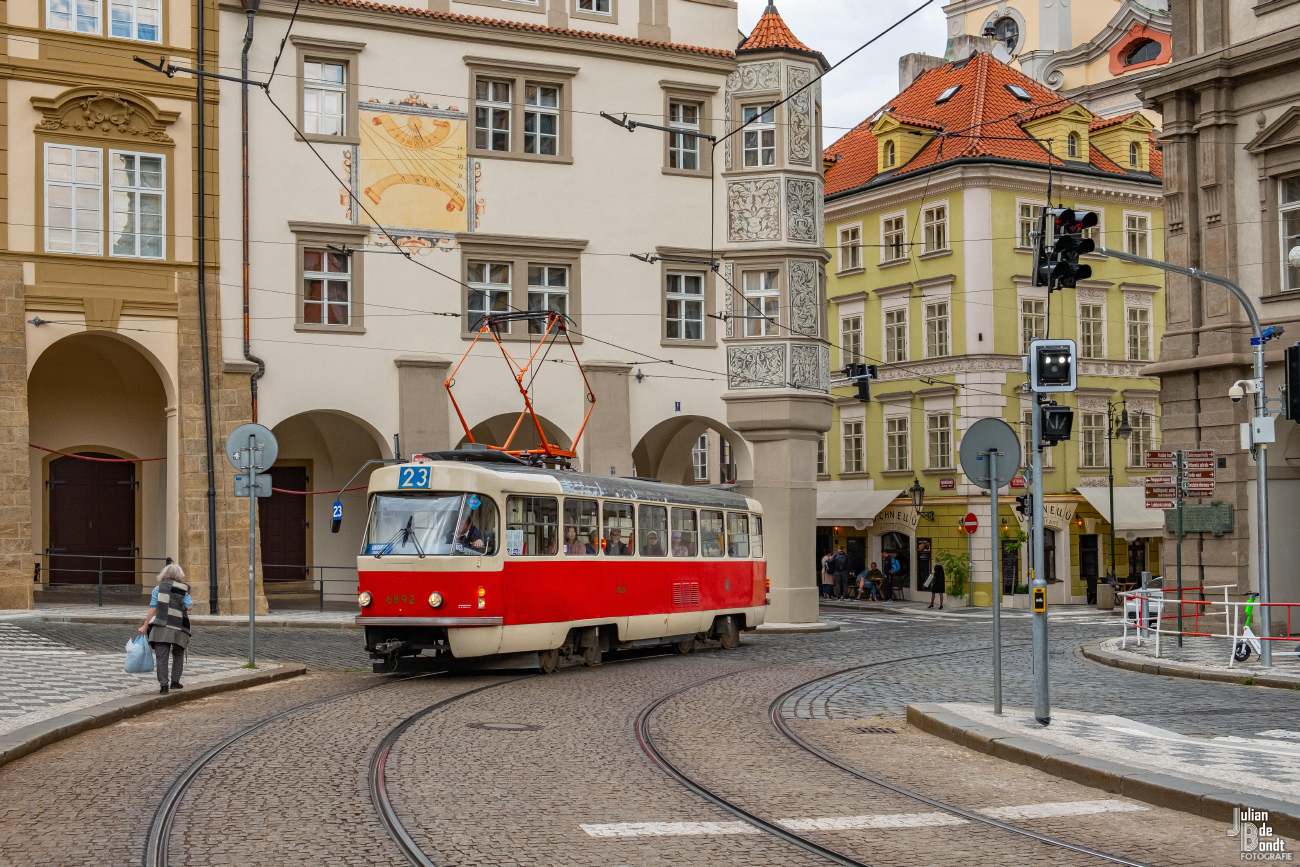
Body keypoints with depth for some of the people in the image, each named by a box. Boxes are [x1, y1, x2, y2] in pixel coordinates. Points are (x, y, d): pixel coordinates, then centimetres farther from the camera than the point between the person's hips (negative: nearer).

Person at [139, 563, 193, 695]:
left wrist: (145, 626, 8)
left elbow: (152, 609, 2)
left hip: (161, 627, 0)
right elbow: (189, 607, -3)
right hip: (179, 628, 0)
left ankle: (163, 685, -10)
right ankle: (175, 681, 15)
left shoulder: (158, 589, 7)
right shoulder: (184, 589, 4)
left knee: (161, 656, -2)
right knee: (178, 654, 18)